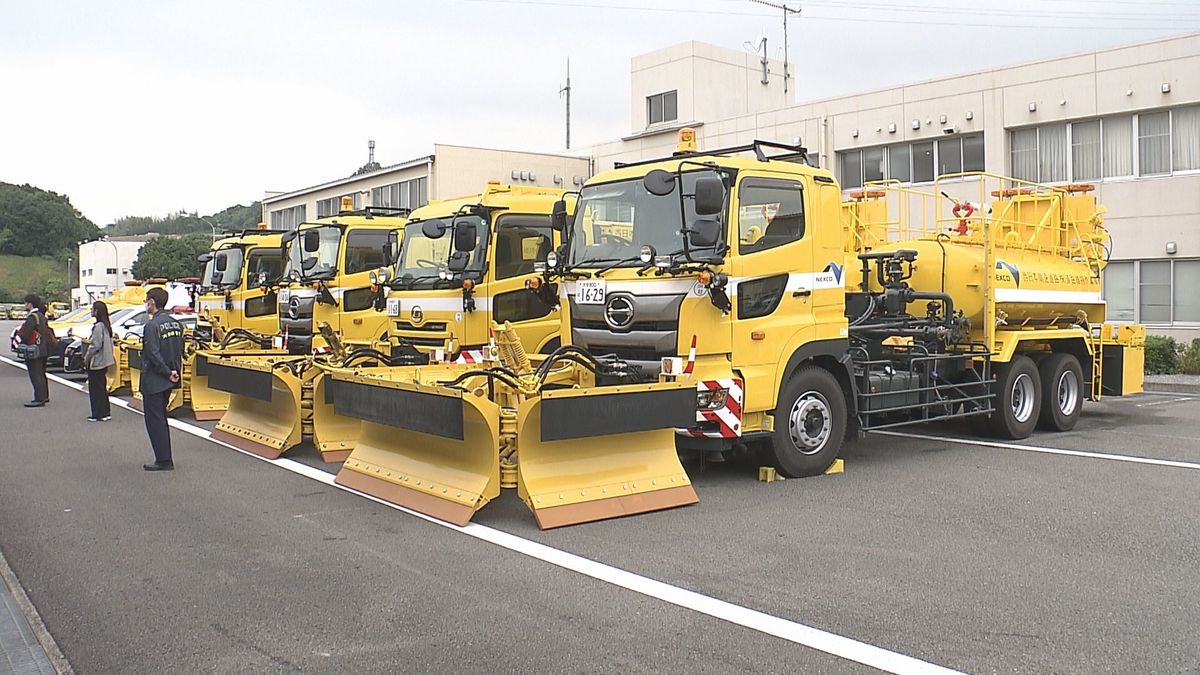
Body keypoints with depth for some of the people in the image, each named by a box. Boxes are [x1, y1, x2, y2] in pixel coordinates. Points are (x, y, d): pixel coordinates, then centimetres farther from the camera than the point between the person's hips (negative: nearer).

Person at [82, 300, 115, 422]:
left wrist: (87, 357, -11)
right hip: (104, 361, 9)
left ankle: (99, 414, 3)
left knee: (96, 389, -1)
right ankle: (105, 413, 21)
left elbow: (96, 345, -22)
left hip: (96, 362, -9)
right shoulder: (107, 326, 10)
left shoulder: (98, 327, -19)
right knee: (102, 387, 16)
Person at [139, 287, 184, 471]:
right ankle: (165, 459, 22)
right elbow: (180, 351, 11)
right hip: (169, 380, 8)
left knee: (154, 420, 0)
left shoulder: (152, 326, -18)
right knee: (161, 418, 18)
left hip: (154, 381, -8)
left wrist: (167, 372, -13)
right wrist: (173, 371, 11)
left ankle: (163, 461, 2)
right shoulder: (176, 324, 7)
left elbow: (154, 354, -22)